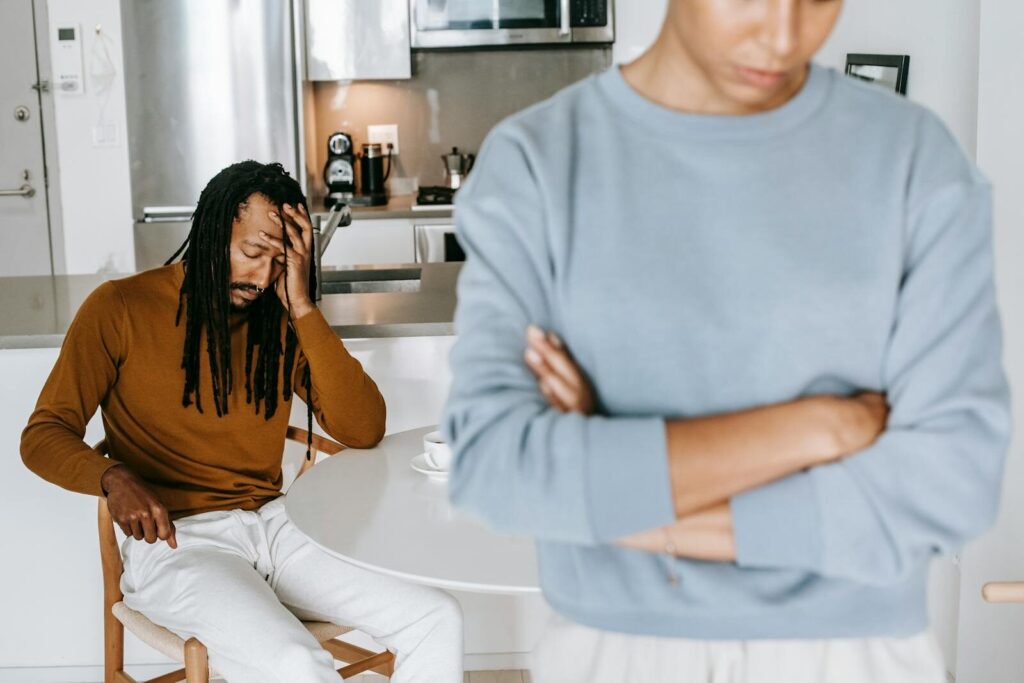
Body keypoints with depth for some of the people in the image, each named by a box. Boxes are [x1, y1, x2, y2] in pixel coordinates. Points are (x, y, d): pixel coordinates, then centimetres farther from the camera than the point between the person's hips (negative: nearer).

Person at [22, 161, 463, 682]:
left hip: (272, 524, 5)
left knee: (438, 620, -12)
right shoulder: (121, 308, -3)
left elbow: (363, 429, -3)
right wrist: (113, 478, -25)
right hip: (174, 538, -5)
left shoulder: (279, 319, 9)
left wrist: (301, 306, -10)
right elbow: (44, 435, -3)